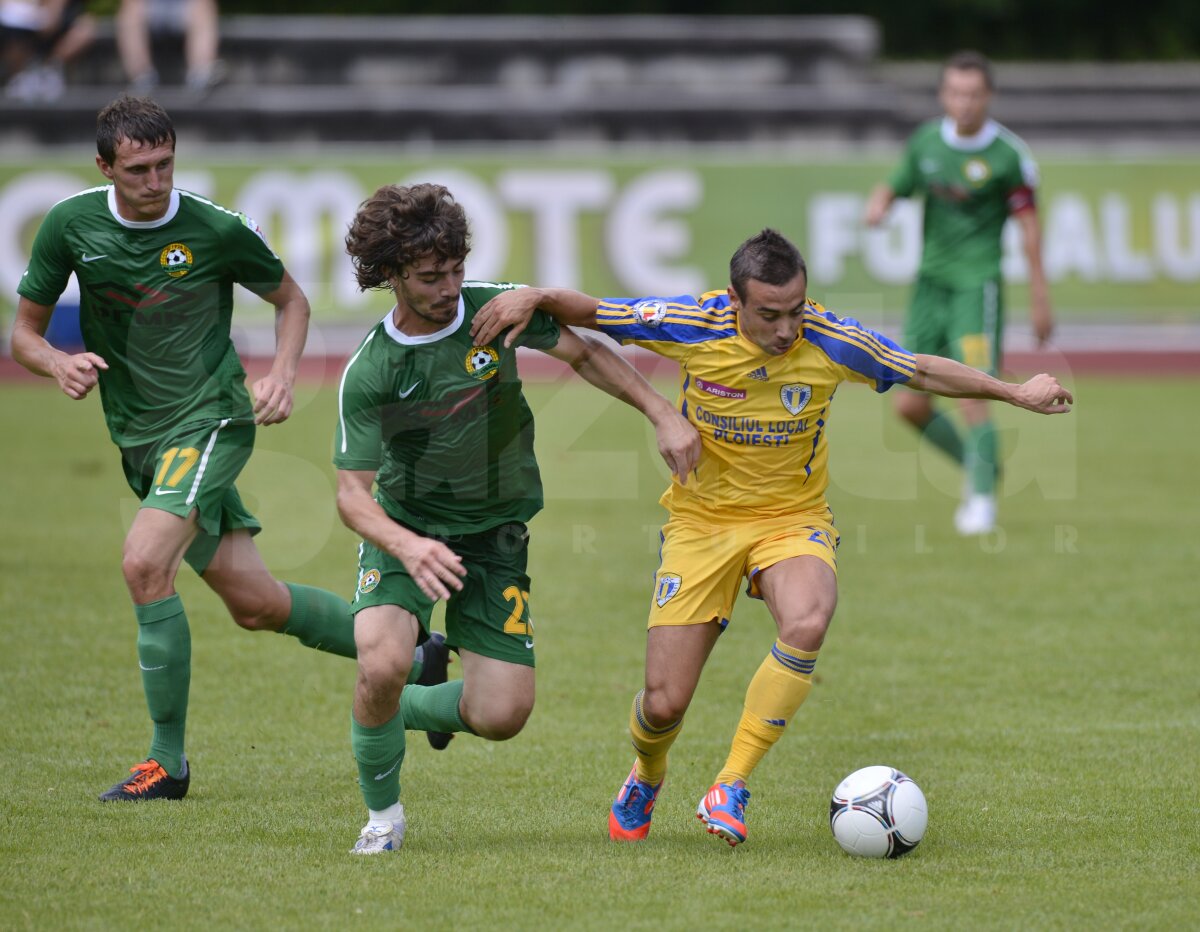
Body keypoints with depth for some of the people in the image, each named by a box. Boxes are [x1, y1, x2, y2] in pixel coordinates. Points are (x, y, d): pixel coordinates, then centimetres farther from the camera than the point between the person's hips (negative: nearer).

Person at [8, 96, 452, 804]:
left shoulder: (218, 229, -10)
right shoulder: (71, 226, -3)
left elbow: (291, 299, 7)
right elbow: (25, 331, 5)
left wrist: (282, 376, -10)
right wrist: (60, 363, -16)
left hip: (210, 420, -4)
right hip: (140, 438, 4)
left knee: (145, 563, -25)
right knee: (255, 602, 6)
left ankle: (169, 760, -15)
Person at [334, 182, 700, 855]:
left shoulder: (498, 309, -12)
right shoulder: (369, 374, -19)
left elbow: (583, 352, 6)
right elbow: (353, 492, -18)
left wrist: (664, 415, -2)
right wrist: (408, 547, -37)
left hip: (495, 536, 3)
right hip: (404, 527, -2)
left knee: (502, 717, -7)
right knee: (383, 666, -29)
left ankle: (413, 708, 28)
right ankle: (384, 814, -3)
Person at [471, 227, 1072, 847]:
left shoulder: (831, 342, -14)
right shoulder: (694, 325, -17)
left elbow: (925, 372, 2)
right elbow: (588, 313, -6)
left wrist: (1015, 393, 5)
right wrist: (534, 298, -25)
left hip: (792, 518, 0)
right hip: (701, 520, 0)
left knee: (806, 623, -35)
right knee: (663, 705, -7)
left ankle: (730, 788, -20)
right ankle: (646, 780, 33)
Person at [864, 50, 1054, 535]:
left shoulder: (1009, 155, -9)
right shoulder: (925, 141, 5)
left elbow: (1029, 228, -5)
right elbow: (896, 186, 16)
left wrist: (1040, 300, -6)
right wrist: (880, 201, -9)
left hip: (977, 282, -5)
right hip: (931, 283, 5)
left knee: (971, 400, -15)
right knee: (911, 405, 3)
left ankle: (982, 499, 0)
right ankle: (977, 464, 27)